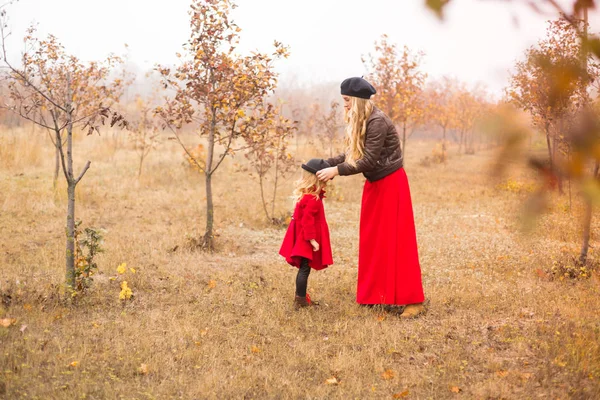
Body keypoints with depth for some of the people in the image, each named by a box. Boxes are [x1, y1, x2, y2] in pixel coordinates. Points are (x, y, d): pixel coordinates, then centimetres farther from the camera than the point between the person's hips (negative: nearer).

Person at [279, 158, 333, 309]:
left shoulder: (305, 195, 7)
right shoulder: (313, 199, -22)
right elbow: (307, 221, -26)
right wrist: (312, 239, -24)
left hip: (302, 240, 9)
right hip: (307, 241, -9)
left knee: (303, 268, 17)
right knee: (305, 269, -3)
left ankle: (300, 297, 26)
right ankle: (301, 300, 2)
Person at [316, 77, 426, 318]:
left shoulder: (377, 122, -22)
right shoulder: (360, 122, 6)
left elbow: (369, 160, -24)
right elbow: (351, 154, 8)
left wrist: (337, 171, -23)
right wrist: (326, 164, -2)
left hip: (391, 184, -9)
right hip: (374, 184, 9)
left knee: (396, 240, -8)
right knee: (373, 240, 10)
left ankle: (413, 300, -3)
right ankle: (379, 294, 19)